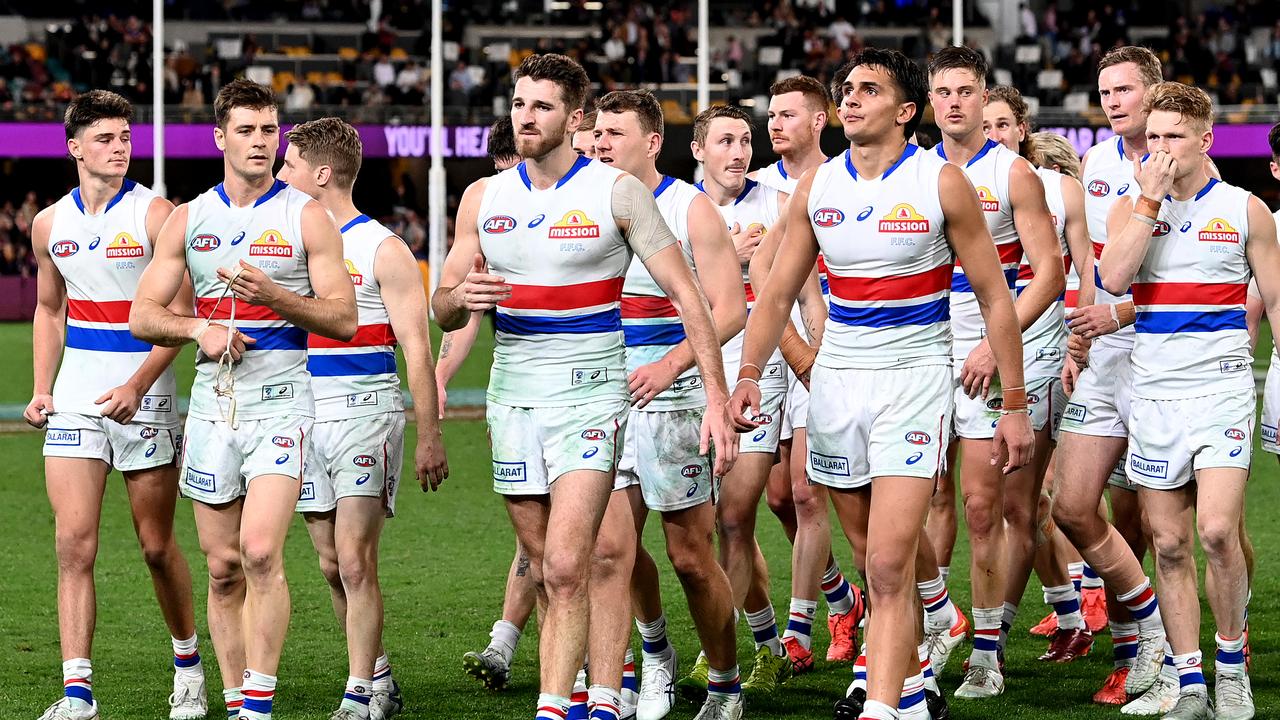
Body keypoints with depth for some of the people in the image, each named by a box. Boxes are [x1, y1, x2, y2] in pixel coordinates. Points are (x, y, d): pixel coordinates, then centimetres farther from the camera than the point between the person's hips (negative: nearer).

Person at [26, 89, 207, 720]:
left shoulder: (155, 215, -7)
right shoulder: (50, 224, 7)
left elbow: (180, 315, -10)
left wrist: (136, 386, -21)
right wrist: (41, 389, 10)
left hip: (142, 399, -3)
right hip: (74, 401, 3)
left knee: (157, 546, 6)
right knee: (73, 544, -8)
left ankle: (188, 663, 28)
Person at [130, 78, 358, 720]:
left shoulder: (306, 216, 1)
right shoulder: (188, 219, 10)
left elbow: (343, 319, -2)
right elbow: (143, 315, 10)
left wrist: (271, 294, -16)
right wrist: (198, 328, -9)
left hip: (280, 399, -3)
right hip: (212, 400, 4)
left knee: (260, 551, -19)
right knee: (223, 567, 5)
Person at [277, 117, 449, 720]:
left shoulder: (382, 250, -5)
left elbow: (417, 350, -6)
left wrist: (429, 436, -10)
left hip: (363, 412, -6)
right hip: (304, 414, 6)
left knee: (354, 561, -11)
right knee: (333, 567, 8)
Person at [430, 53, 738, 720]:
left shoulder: (617, 191, -5)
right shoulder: (483, 198, 8)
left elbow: (686, 295, -4)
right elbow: (443, 311, 12)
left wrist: (716, 398, -11)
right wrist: (462, 296, -13)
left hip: (588, 396, -5)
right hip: (512, 397, 5)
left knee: (565, 568, -17)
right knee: (547, 570, 9)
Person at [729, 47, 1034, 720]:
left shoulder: (942, 183, -6)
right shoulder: (816, 186, 6)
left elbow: (995, 297, -1)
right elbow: (778, 291, 11)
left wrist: (1015, 404, -2)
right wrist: (747, 375, -3)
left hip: (913, 379, -4)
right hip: (835, 379, 5)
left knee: (889, 564, -16)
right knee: (875, 558, 12)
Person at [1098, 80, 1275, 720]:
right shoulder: (1130, 208, 7)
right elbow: (1113, 277, -12)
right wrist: (1150, 197, -10)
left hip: (1221, 388, -3)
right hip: (1153, 395, 3)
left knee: (1216, 530, -17)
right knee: (1169, 544, 2)